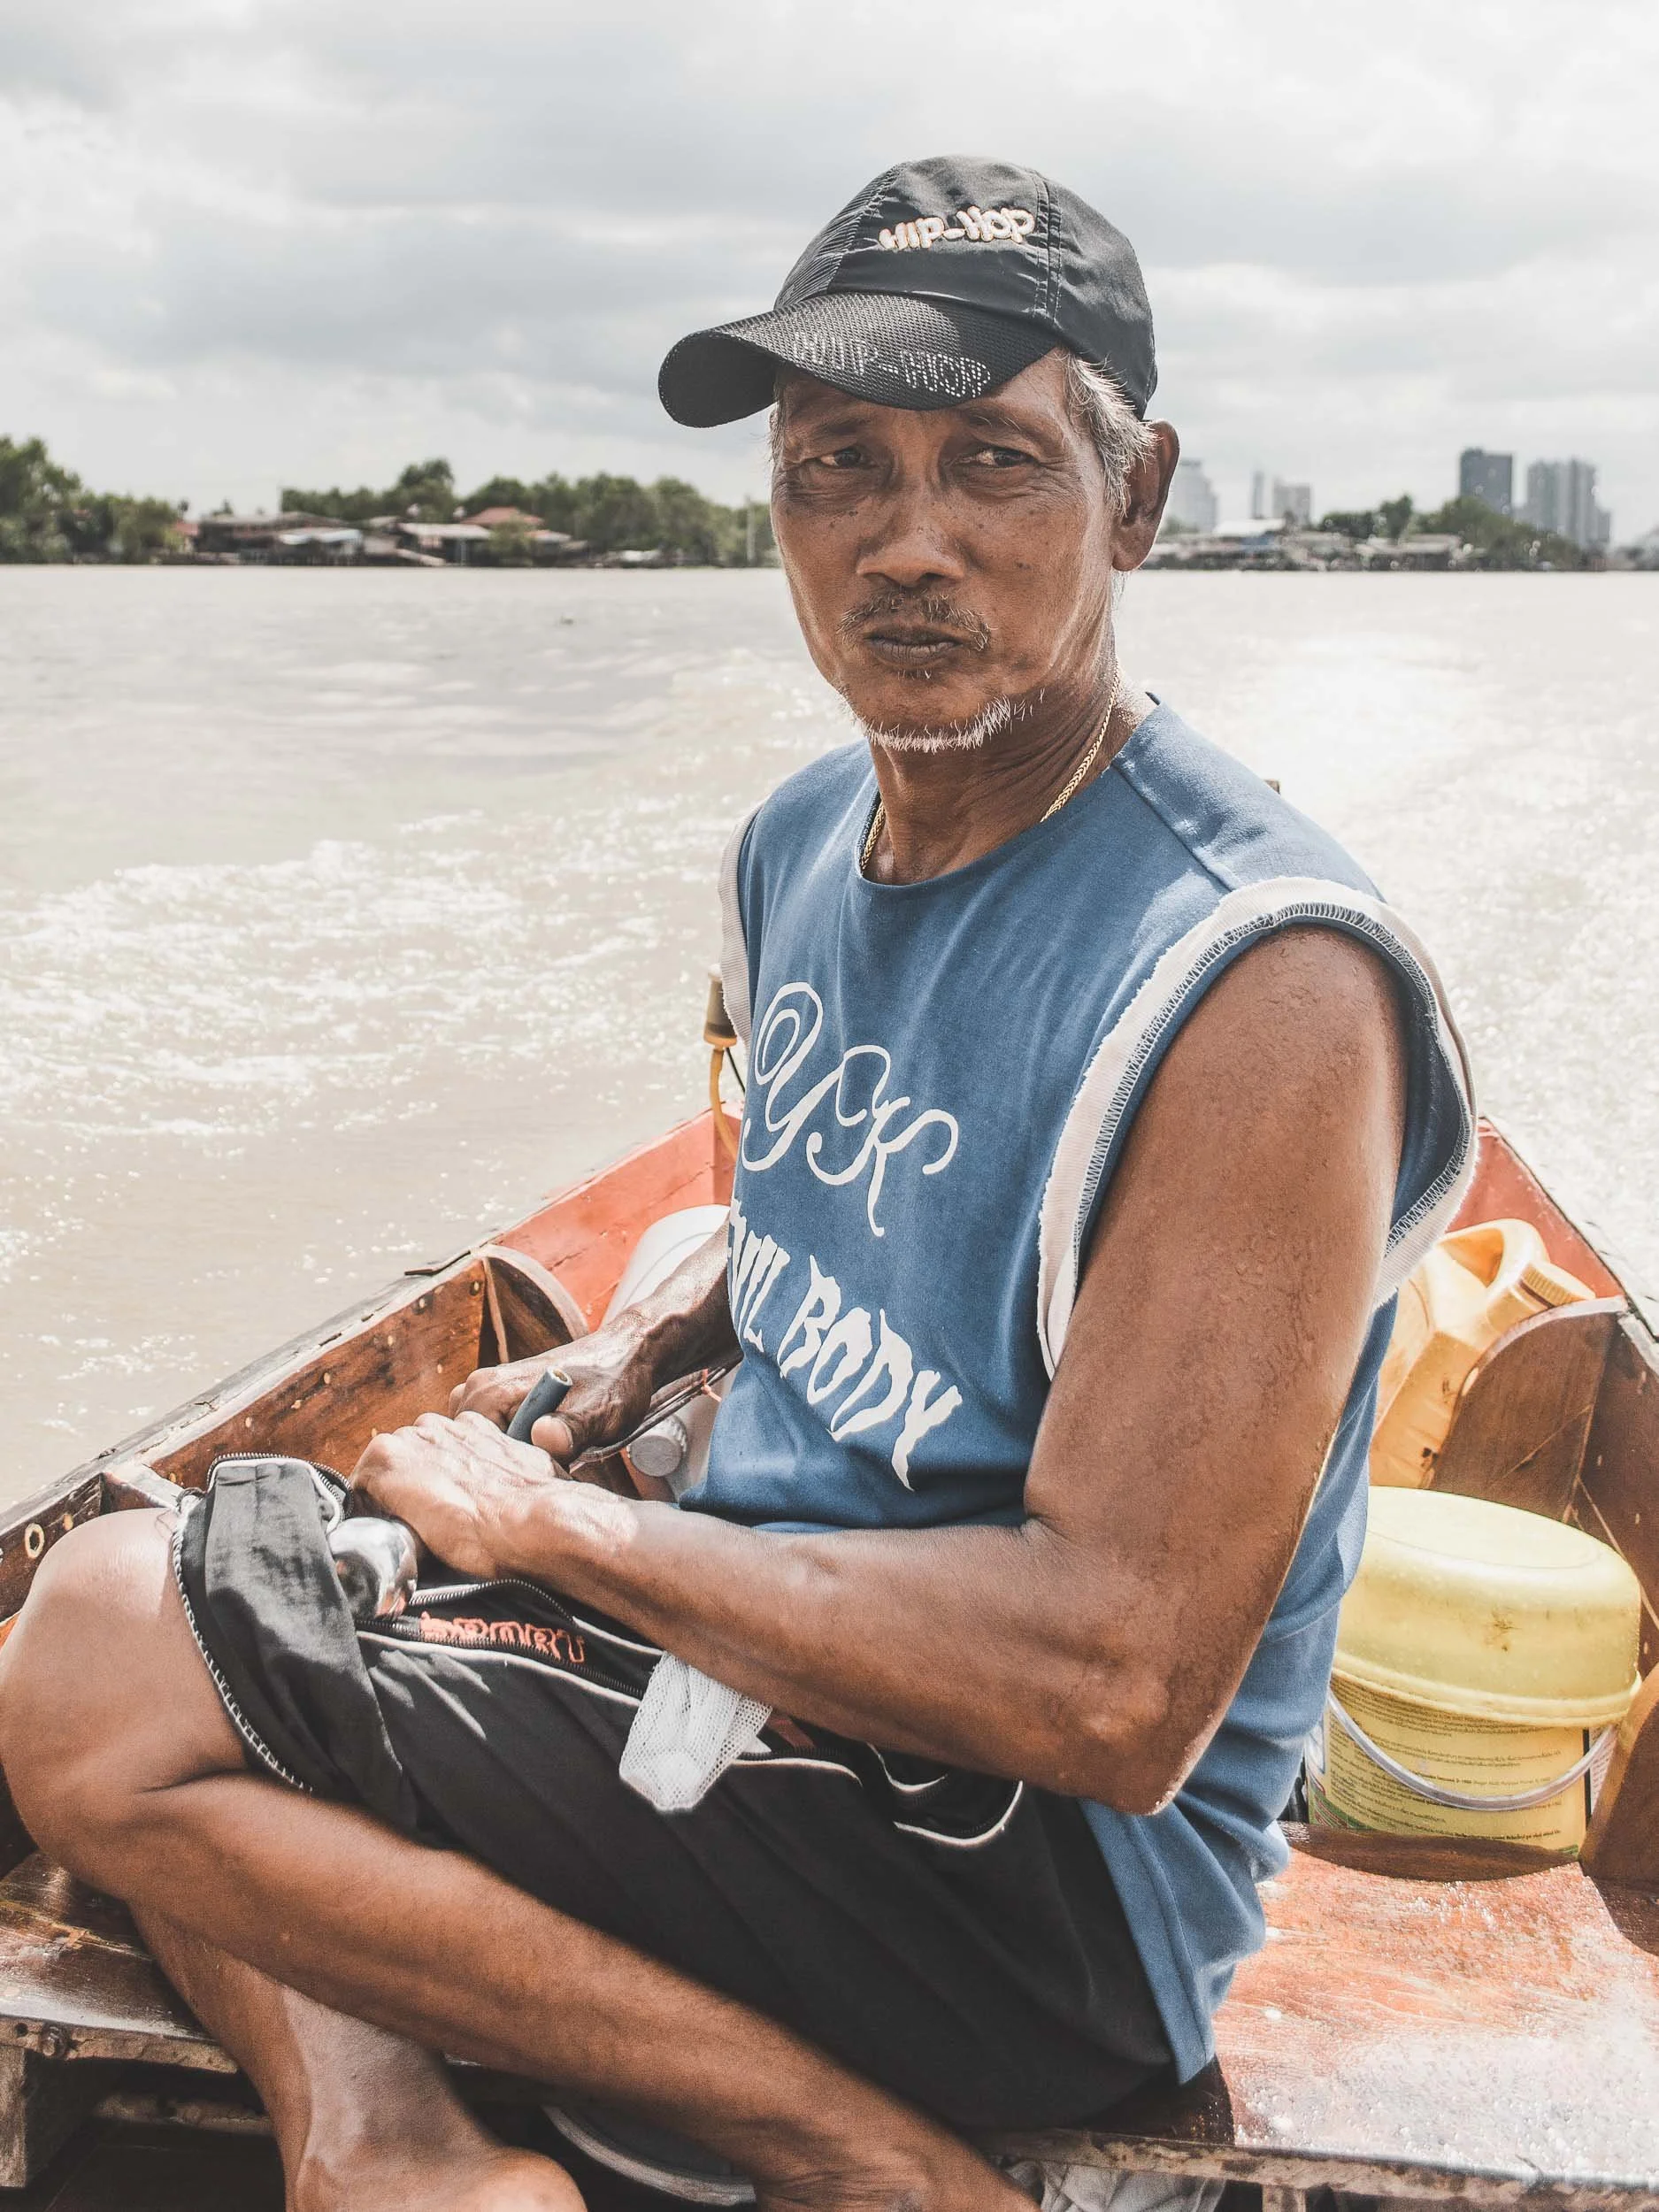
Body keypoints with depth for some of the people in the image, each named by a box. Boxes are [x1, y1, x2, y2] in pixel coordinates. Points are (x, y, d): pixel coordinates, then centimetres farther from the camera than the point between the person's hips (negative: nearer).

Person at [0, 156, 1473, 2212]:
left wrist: (556, 1523, -19)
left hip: (1033, 1868, -8)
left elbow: (1117, 1696, -27)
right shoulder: (800, 842, 4)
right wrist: (646, 1337, 3)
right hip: (759, 1644, 9)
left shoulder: (1262, 987, -23)